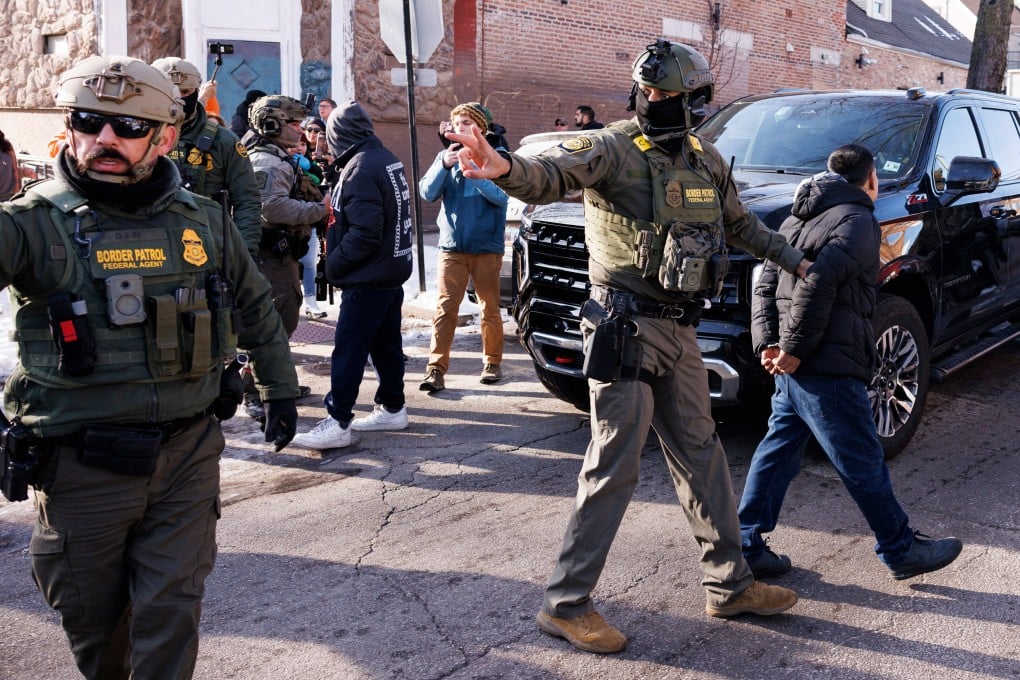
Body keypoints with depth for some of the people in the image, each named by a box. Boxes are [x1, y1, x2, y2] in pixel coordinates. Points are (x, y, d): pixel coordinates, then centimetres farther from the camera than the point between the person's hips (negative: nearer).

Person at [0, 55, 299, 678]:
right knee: (94, 619, 17)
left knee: (172, 616, 5)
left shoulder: (204, 222, 2)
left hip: (188, 457, 1)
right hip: (82, 468, -1)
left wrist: (281, 388, 20)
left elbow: (256, 307, 16)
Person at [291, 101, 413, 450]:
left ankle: (338, 424, 0)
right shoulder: (388, 159, 9)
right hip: (393, 271, 9)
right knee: (387, 344, 17)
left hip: (368, 278, -9)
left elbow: (365, 233, -24)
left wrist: (334, 264, -13)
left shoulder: (360, 169, -19)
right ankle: (392, 408, 27)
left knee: (349, 350, -5)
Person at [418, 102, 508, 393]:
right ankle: (436, 369, -6)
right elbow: (427, 193, -1)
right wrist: (444, 165, -17)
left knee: (490, 308, 8)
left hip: (486, 246, -2)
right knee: (445, 307, -5)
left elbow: (501, 195, -14)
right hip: (451, 246, 2)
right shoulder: (446, 156, 8)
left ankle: (492, 363, 21)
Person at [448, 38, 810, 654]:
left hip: (679, 329, 7)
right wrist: (505, 166, -53)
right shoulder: (614, 148, -12)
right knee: (614, 466, -5)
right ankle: (566, 604, 9)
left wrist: (797, 261, 31)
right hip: (627, 327, -7)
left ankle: (730, 585, 31)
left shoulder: (706, 160, 10)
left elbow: (740, 223, 26)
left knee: (701, 456, 15)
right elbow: (550, 175, -31)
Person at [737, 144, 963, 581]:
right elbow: (816, 284, -24)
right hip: (826, 368, -8)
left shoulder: (799, 218, 19)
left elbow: (766, 285, 13)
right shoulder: (858, 221, -8)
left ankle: (747, 546, 16)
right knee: (863, 464, 5)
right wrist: (793, 349, -19)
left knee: (779, 450, 13)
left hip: (791, 366, 9)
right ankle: (902, 552, 21)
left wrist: (767, 342, 3)